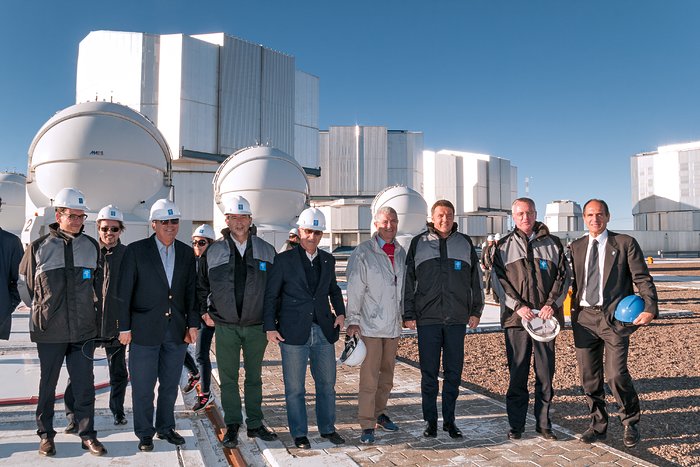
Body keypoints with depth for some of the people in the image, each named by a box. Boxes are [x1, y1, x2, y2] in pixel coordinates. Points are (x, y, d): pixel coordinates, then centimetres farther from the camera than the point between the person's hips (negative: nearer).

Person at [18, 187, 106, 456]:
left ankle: (87, 434, 16)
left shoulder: (92, 246, 3)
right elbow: (25, 284, 8)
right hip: (49, 332, -1)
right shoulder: (39, 247, -3)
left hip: (84, 330, 1)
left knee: (85, 384, 5)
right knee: (48, 384, 11)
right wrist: (42, 311, 12)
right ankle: (46, 435, 25)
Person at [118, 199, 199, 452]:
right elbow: (124, 291, -4)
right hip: (145, 330, -3)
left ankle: (166, 428, 31)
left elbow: (191, 291, 8)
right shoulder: (136, 250, -4)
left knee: (170, 385, 14)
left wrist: (193, 324, 3)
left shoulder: (187, 253, 6)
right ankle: (145, 433, 24)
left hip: (177, 331, 3)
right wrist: (124, 327, -6)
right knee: (143, 387, 6)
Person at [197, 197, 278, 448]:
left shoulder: (267, 251, 1)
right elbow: (200, 286, 10)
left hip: (257, 326, 1)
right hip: (225, 326, -1)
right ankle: (232, 426, 18)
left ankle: (255, 424, 23)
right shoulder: (213, 252, 0)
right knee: (228, 378, 6)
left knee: (254, 377, 12)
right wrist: (203, 312, 4)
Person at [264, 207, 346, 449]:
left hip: (324, 330, 4)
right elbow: (270, 295, 0)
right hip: (293, 332, -4)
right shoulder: (284, 260, -3)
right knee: (294, 388, 6)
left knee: (327, 384, 13)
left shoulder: (328, 260, 10)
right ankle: (299, 433, 23)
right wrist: (270, 327, -6)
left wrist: (340, 312, 8)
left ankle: (327, 428, 31)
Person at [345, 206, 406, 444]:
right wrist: (352, 321, -12)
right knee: (369, 377, -3)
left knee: (387, 374, 17)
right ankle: (367, 425, 7)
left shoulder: (401, 253, 10)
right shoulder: (362, 253, -8)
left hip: (393, 325, 6)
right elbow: (354, 289, -10)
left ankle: (379, 413, 33)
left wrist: (404, 314, 15)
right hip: (370, 324, -6)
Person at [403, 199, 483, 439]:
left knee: (454, 372, 7)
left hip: (457, 319, 2)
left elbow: (476, 279, 14)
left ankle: (449, 420, 21)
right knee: (429, 372, 4)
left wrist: (476, 311, 9)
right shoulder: (418, 243, 5)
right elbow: (408, 281, 4)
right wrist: (408, 315, 0)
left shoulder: (465, 243, 9)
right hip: (427, 318, -1)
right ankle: (430, 421, 17)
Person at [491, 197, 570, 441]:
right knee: (517, 372, 3)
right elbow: (499, 280, 1)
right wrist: (518, 306, -11)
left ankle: (543, 422, 20)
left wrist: (552, 303, -8)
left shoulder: (552, 243, 10)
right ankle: (516, 424, 14)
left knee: (545, 371, 7)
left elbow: (563, 275, 7)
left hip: (547, 316, 1)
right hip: (516, 317, -1)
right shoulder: (504, 246, 6)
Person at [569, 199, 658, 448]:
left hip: (614, 317, -3)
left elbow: (642, 278, -2)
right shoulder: (576, 247, 13)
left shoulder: (625, 243, 3)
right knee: (589, 375, 8)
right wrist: (574, 311, 7)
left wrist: (650, 308, -14)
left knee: (616, 373, -10)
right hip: (584, 317, 4)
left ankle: (630, 423, 16)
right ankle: (598, 425, 26)